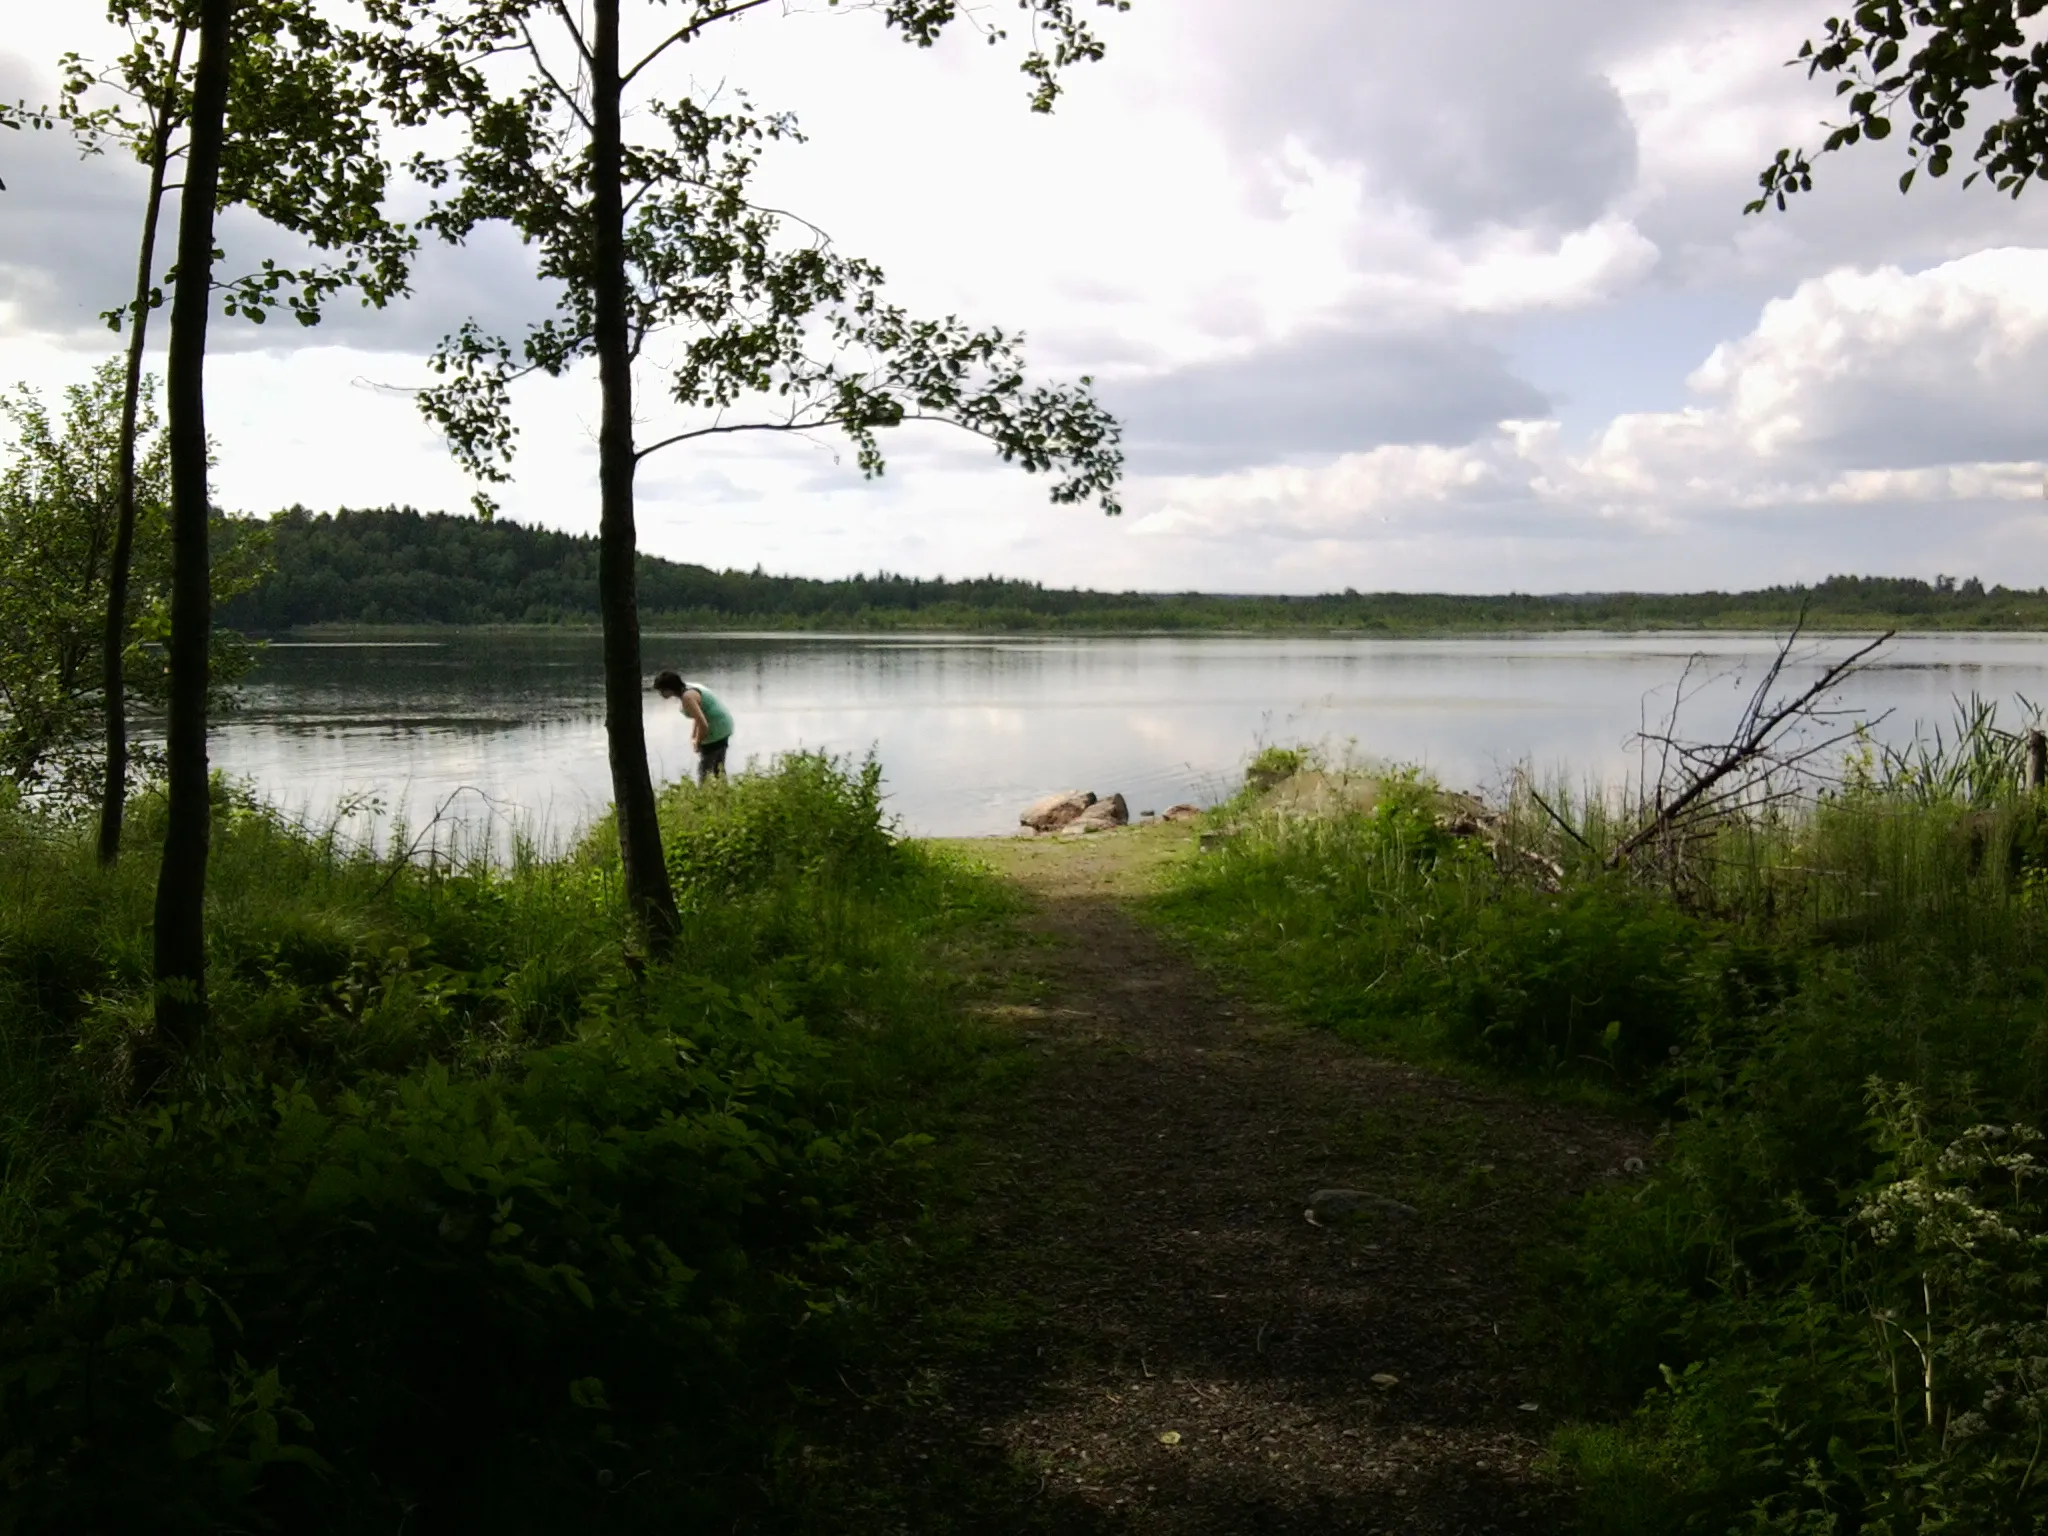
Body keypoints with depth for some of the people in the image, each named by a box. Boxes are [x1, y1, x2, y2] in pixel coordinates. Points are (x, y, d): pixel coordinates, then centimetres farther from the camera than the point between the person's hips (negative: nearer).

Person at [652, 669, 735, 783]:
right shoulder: (688, 688, 9)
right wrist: (692, 737, 14)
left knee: (704, 770, -3)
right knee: (718, 767, 20)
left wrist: (698, 743, -10)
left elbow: (703, 724, -27)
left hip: (716, 729, -10)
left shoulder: (687, 697, -22)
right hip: (724, 725, 10)